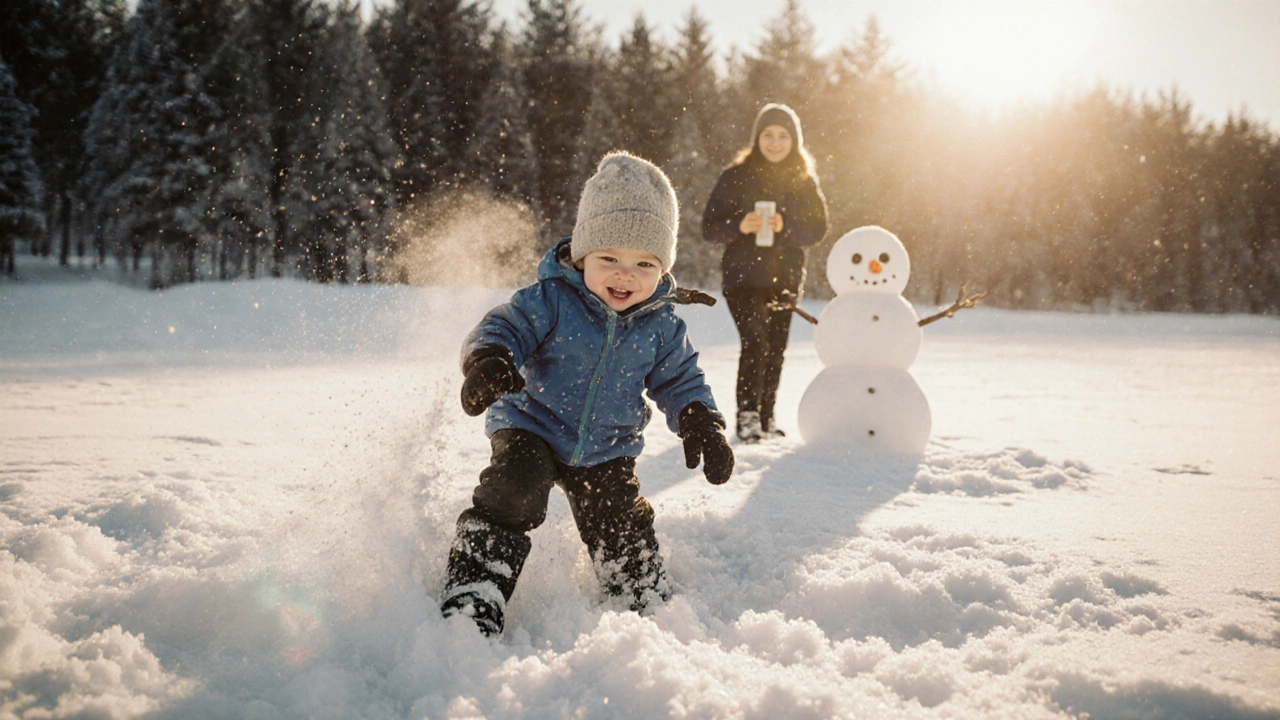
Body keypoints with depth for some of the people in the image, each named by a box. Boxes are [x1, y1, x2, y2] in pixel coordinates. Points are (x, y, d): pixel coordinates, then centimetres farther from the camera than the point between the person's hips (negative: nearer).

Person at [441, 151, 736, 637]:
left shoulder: (661, 326, -5)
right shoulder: (550, 301, -16)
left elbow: (680, 381, 5)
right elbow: (502, 329, -19)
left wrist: (702, 425, -11)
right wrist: (487, 363, -42)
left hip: (607, 451, 3)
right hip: (532, 429, -3)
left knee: (625, 532, 4)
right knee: (509, 496, -24)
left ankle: (652, 609, 28)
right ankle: (470, 605, -15)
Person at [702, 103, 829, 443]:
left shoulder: (804, 182, 8)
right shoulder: (736, 177, 1)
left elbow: (818, 228, 2)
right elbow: (710, 226, -1)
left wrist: (785, 227, -16)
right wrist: (739, 226, -21)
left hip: (785, 278, 3)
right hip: (743, 277, -3)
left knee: (775, 351, 7)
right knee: (755, 343, -17)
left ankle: (765, 417, 21)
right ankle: (747, 415, -8)